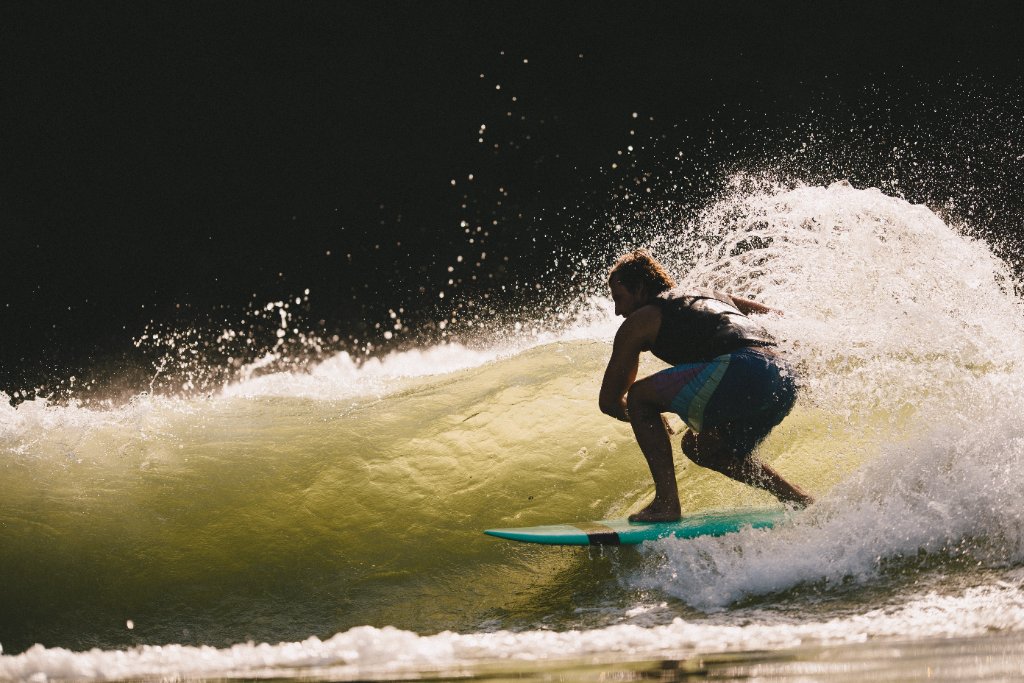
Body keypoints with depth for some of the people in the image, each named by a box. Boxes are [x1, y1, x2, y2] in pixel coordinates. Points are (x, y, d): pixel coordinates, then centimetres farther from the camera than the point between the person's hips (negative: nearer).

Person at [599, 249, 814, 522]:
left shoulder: (639, 321, 17)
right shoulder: (712, 296, 35)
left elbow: (609, 400, 21)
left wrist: (643, 419, 39)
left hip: (740, 371, -7)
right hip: (785, 380, 7)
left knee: (639, 396, 10)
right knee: (698, 446, 28)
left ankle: (666, 502, -1)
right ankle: (799, 500, 21)